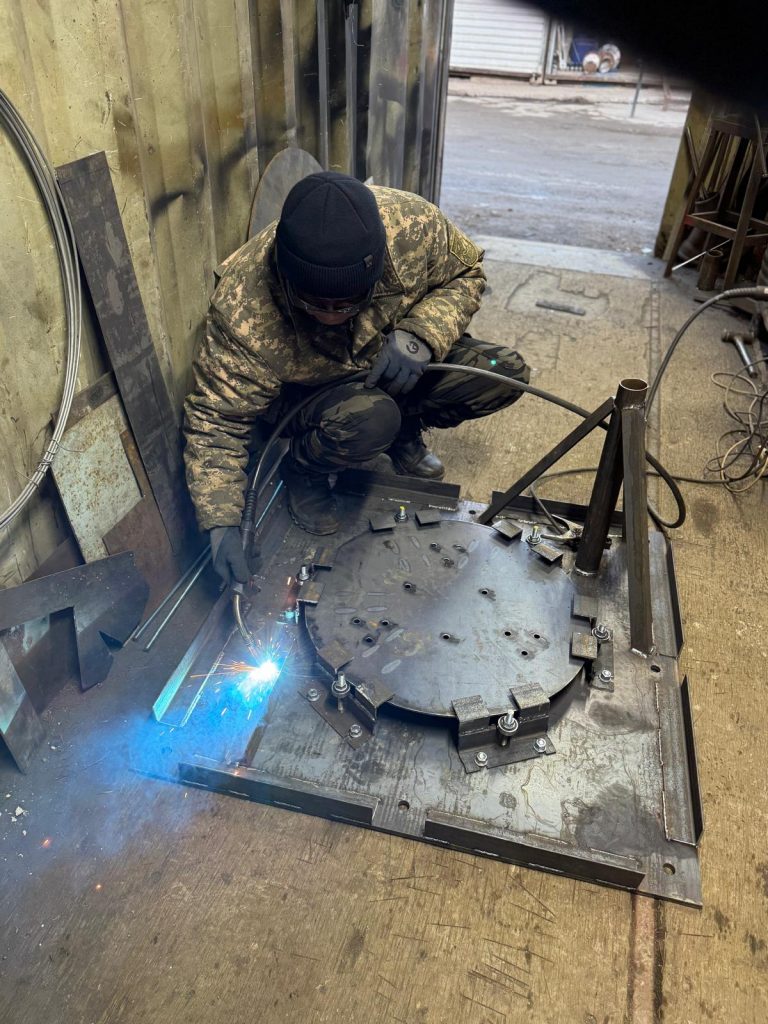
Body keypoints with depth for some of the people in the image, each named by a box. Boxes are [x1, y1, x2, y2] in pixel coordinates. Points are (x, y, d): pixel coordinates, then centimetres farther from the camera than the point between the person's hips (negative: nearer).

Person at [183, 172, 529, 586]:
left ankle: (403, 432, 9)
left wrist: (423, 335, -28)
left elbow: (466, 274, -8)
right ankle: (302, 471, -3)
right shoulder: (244, 310, -34)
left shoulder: (413, 224, -29)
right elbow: (216, 418, -24)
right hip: (307, 394, -3)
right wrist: (222, 525, -32)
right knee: (368, 419, -38)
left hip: (392, 367, 4)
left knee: (505, 373, -16)